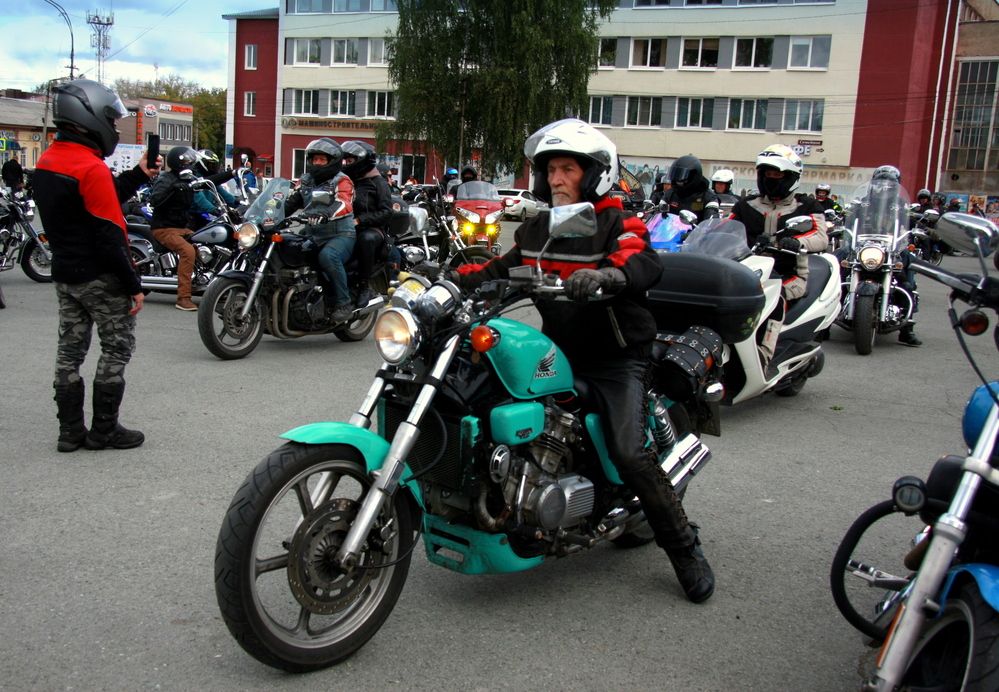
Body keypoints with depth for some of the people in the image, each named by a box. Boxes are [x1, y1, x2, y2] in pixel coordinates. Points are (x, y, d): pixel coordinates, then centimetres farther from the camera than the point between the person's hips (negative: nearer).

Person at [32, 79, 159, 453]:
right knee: (117, 347, 3)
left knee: (70, 349, 12)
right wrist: (133, 285, -16)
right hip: (100, 277, -9)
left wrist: (137, 176, 15)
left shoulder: (46, 162, 8)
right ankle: (104, 429, 8)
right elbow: (109, 235, -21)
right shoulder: (91, 167, -20)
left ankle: (70, 431, 18)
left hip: (64, 274, 9)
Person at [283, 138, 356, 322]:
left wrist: (324, 214, -42)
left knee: (328, 256, -37)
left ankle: (343, 303, -25)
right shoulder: (306, 181, 18)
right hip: (314, 236, 7)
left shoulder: (341, 181, -4)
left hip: (341, 234, -7)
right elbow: (291, 202, 13)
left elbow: (343, 205, -23)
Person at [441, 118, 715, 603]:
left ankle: (685, 549, -2)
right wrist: (457, 279, -2)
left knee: (630, 454, -19)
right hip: (559, 350, 7)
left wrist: (607, 274, -50)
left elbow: (644, 262, -28)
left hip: (615, 357, -6)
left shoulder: (616, 223, -9)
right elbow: (504, 269, 15)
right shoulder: (537, 226, 12)